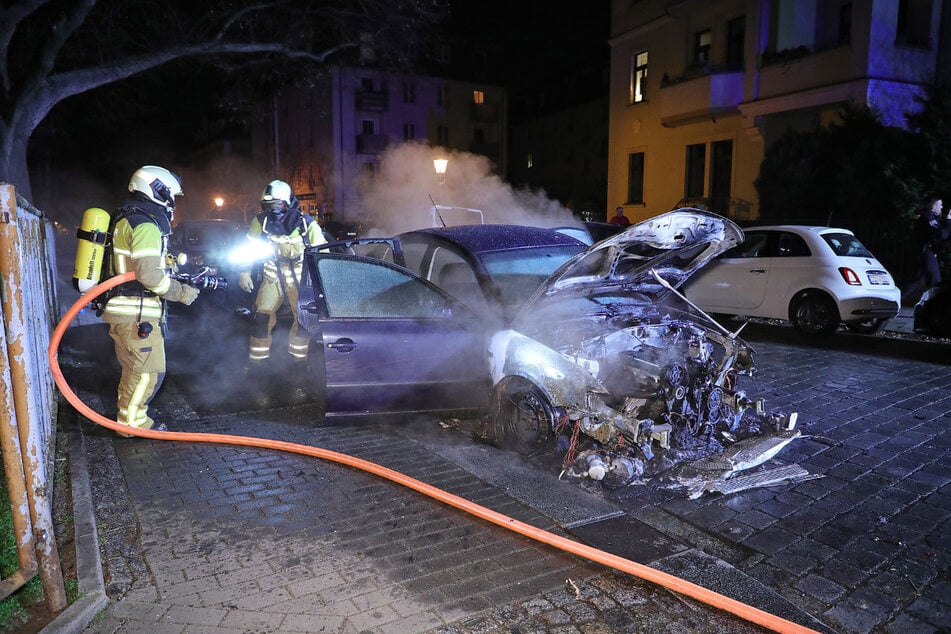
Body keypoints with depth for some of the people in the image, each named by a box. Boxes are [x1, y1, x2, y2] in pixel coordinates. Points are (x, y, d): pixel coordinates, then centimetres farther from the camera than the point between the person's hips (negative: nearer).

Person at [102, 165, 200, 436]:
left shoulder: (129, 220, 19)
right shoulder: (145, 224, -15)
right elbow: (149, 274, -24)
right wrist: (182, 293, -12)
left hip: (126, 311, 11)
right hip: (137, 315, -11)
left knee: (135, 369, 20)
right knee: (148, 371, -2)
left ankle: (128, 417, 32)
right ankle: (132, 423, 9)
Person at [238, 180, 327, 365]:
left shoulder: (306, 224, -14)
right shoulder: (261, 222, -7)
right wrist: (244, 273, 5)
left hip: (300, 278, -1)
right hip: (273, 277, 1)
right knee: (261, 317, -6)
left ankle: (298, 356, 17)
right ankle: (257, 359, 10)